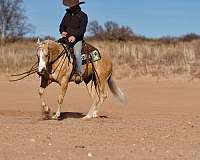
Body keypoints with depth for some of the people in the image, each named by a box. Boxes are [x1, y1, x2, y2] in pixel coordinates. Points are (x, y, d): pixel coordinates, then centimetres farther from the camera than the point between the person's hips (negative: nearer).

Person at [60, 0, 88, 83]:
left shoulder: (83, 15, -1)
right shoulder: (67, 14, 17)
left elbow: (82, 29, -12)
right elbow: (62, 25, 20)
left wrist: (74, 36, -26)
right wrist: (62, 31, -4)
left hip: (77, 39, -6)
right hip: (66, 38, 6)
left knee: (77, 53, -32)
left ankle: (79, 74, -29)